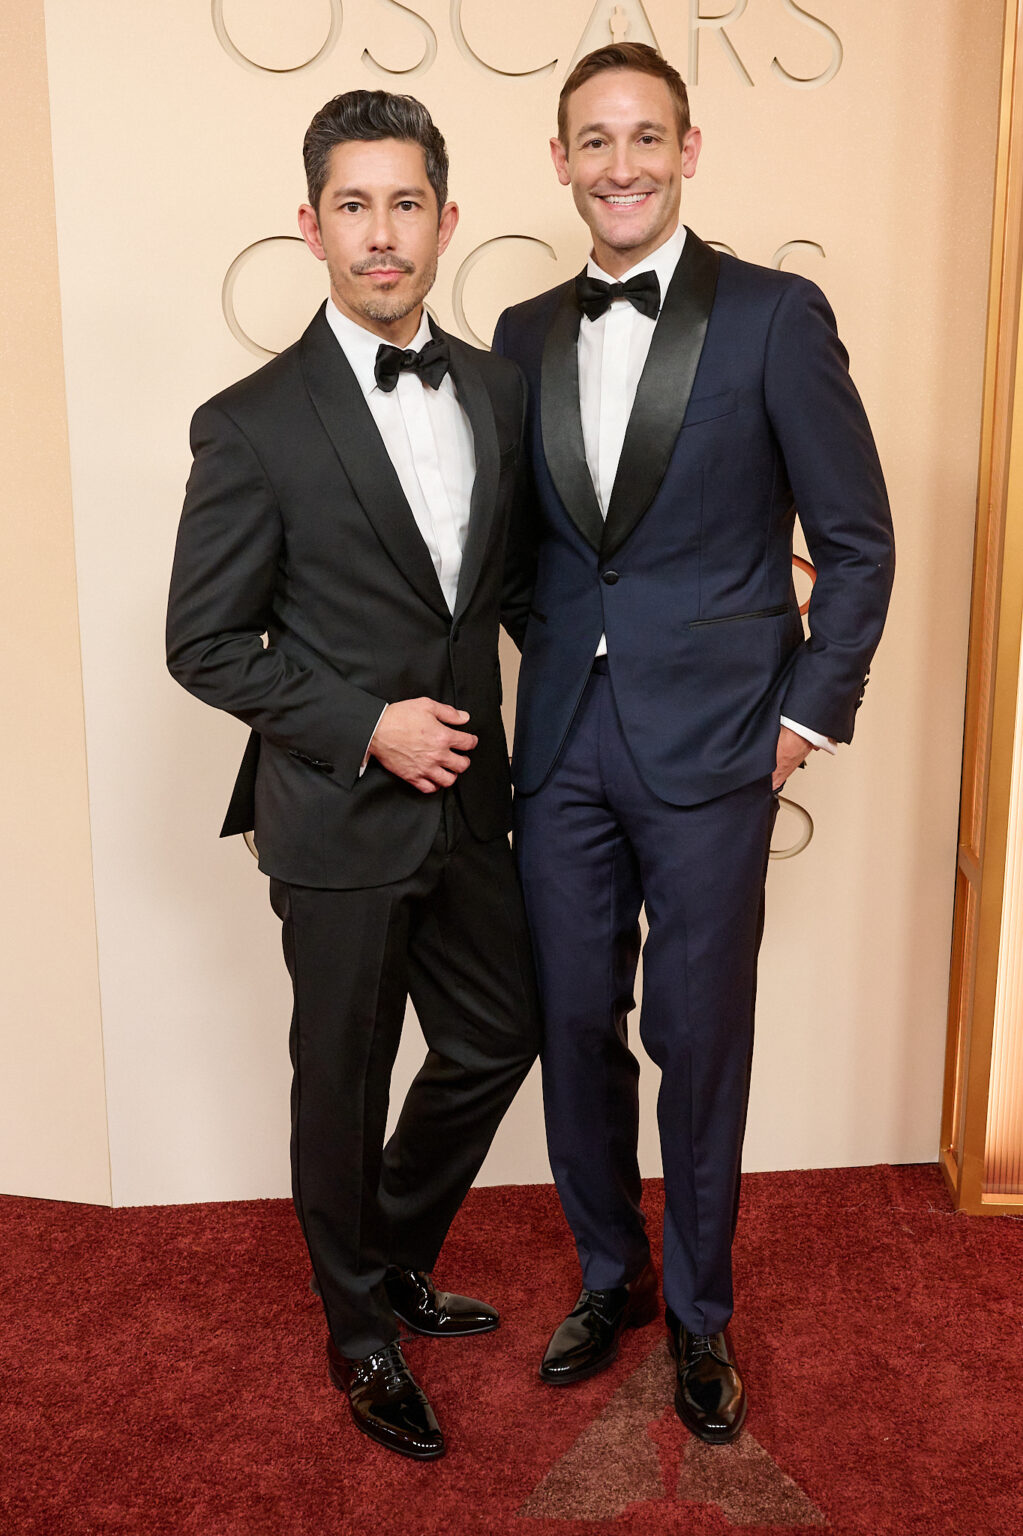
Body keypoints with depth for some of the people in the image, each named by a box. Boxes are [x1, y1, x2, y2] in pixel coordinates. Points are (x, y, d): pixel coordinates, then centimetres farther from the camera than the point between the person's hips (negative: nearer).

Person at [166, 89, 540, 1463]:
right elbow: (204, 644, -10)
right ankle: (361, 1332, 36)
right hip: (338, 817, -5)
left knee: (498, 1039, 17)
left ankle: (395, 1260, 44)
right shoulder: (254, 426, -13)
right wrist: (368, 728, -18)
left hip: (466, 800, 6)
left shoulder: (498, 389, 4)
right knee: (345, 1085, 11)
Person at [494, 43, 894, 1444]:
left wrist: (810, 714, -5)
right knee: (577, 1028, 12)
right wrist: (566, 659, 7)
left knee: (700, 1042, 6)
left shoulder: (776, 316, -5)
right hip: (564, 747, 4)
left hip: (712, 750, -4)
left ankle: (700, 1312, 28)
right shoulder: (526, 333, 9)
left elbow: (858, 539, -2)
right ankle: (610, 1278, 35)